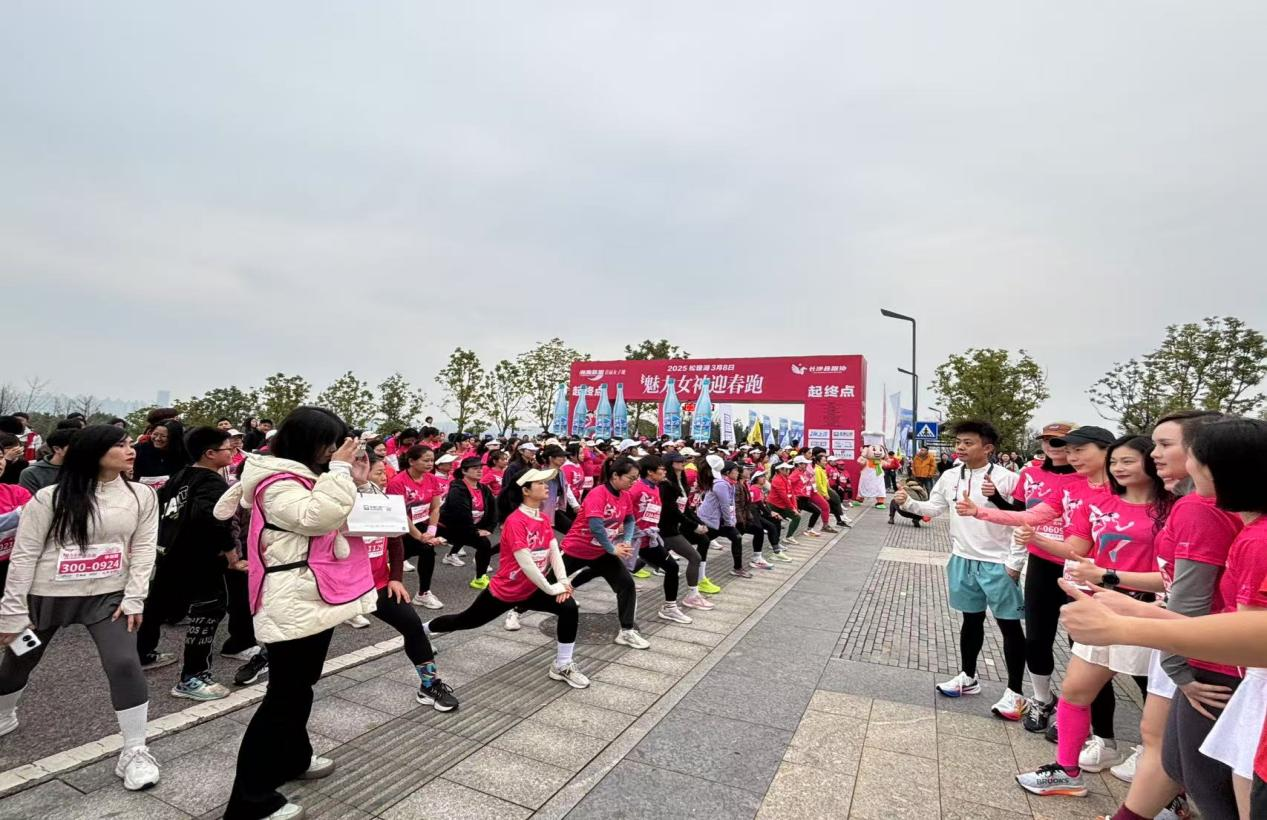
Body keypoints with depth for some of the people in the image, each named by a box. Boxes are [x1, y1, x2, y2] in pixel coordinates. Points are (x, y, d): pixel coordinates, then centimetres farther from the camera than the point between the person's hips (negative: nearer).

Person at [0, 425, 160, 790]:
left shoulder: (141, 496, -5)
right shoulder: (51, 498, -9)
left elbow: (143, 549, -4)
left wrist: (134, 598, -10)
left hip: (109, 595, 0)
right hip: (46, 595, 1)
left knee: (125, 665, -14)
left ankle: (134, 753, -1)